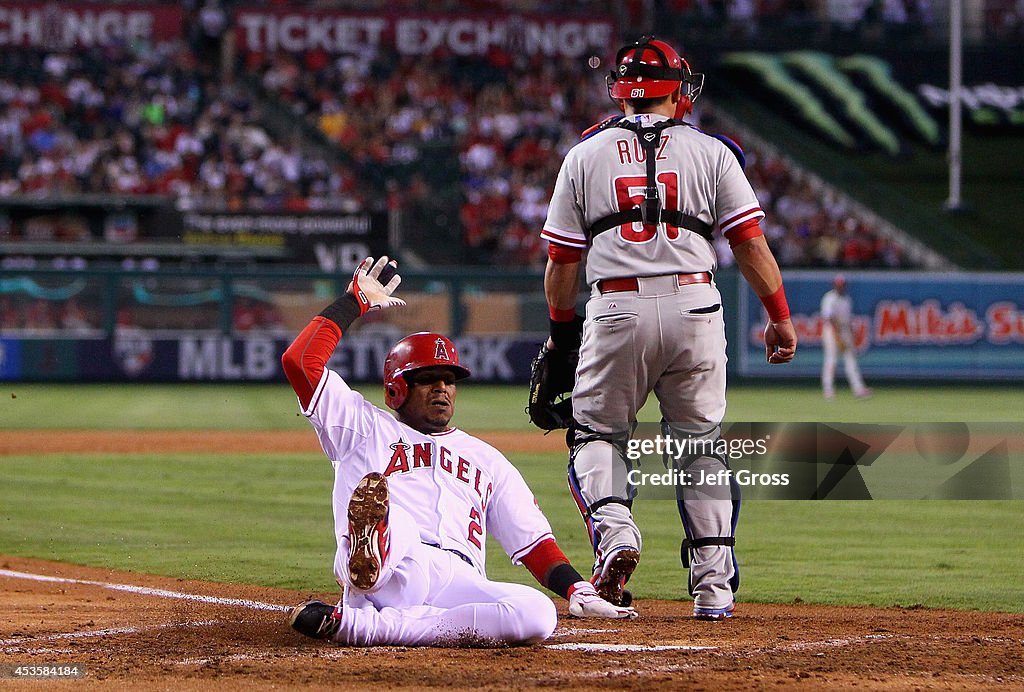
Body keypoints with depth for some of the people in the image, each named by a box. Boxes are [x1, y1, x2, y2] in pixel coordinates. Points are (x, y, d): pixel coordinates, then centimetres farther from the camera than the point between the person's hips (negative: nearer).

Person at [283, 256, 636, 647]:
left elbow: (532, 540, 27)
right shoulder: (366, 427, 26)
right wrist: (355, 303, 19)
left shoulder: (487, 460, 35)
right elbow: (300, 361, 15)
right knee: (379, 506, -34)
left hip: (459, 582, 3)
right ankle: (368, 560, -72)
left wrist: (578, 591, 9)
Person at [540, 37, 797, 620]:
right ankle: (714, 586, 4)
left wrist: (562, 330, 24)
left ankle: (615, 533, -14)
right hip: (694, 304, 0)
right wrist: (780, 318, 9)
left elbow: (562, 260, 11)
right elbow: (750, 243, 2)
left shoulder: (585, 156, 10)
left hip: (616, 308, 0)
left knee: (597, 434, 14)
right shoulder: (711, 152, 7)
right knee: (702, 442, 10)